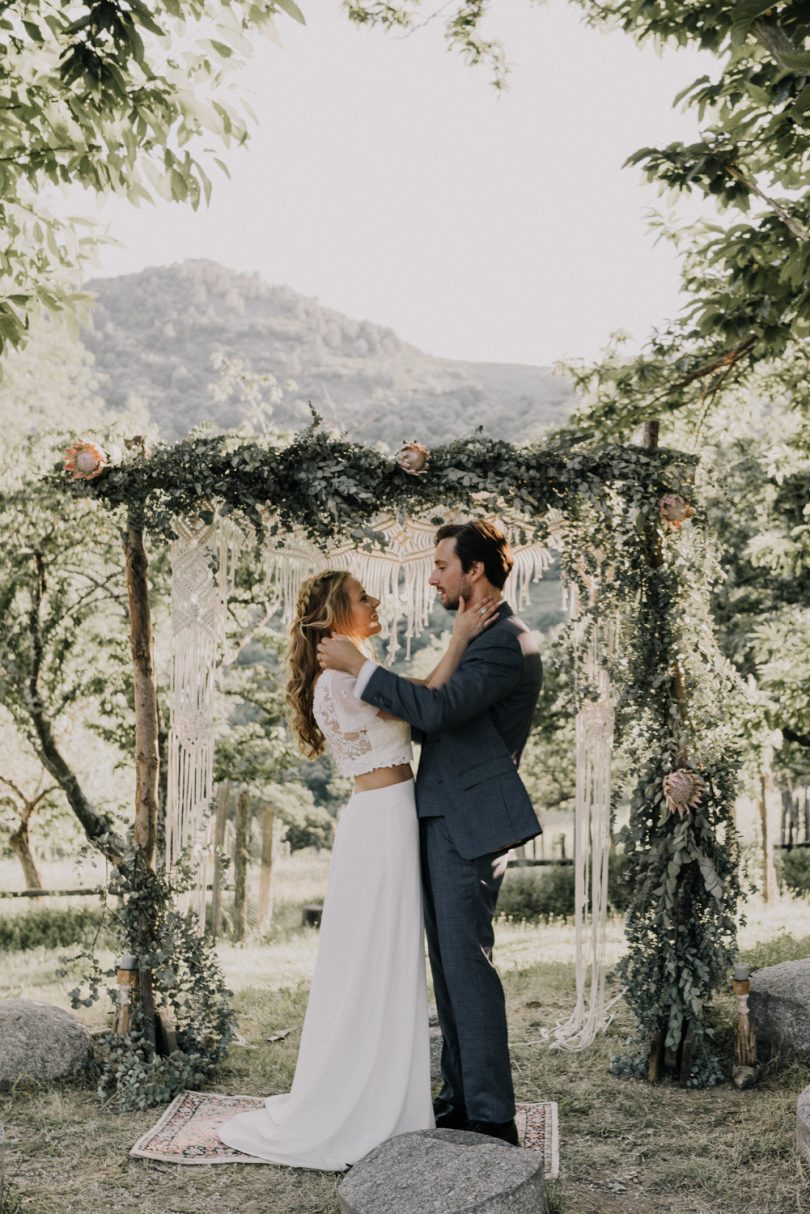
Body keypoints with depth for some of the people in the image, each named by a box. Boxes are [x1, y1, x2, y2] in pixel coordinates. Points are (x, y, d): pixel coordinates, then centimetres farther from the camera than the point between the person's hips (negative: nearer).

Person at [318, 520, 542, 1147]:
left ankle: (492, 1119, 1)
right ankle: (461, 1098, 24)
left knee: (469, 965, -6)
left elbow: (437, 709, -25)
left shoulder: (509, 642, -14)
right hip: (442, 819, 10)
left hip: (469, 825, -10)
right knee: (449, 966, 14)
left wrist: (359, 666, -18)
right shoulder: (477, 635, 18)